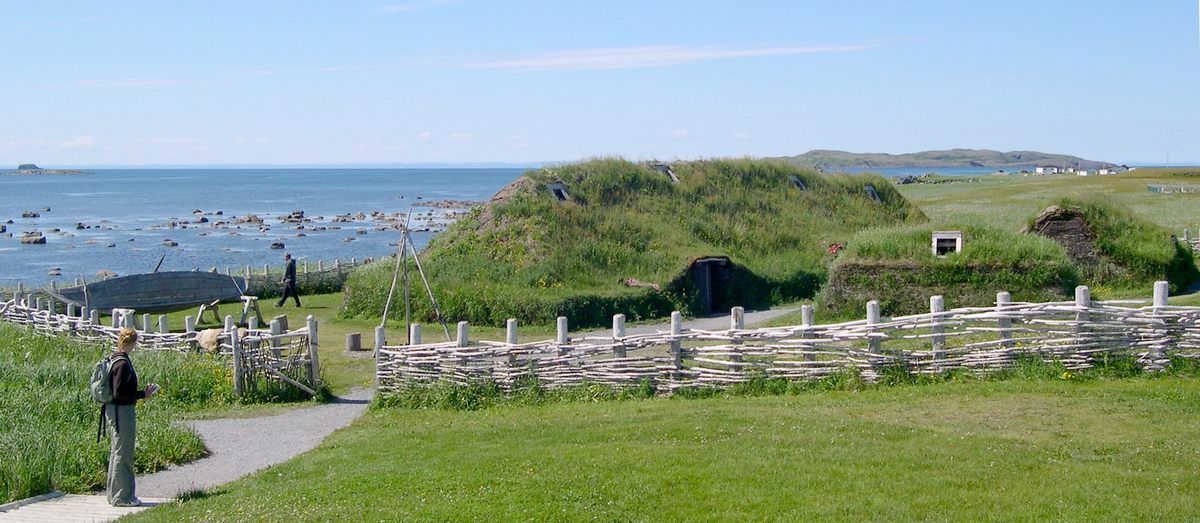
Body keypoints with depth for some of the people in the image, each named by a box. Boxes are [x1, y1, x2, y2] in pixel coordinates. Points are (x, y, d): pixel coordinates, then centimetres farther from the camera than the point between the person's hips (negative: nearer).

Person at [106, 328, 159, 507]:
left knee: (116, 452, 17)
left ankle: (114, 494, 26)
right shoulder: (123, 363, -19)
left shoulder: (113, 359, 11)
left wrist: (142, 392, 11)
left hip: (112, 410, 10)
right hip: (122, 411, -10)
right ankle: (122, 496, 5)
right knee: (123, 454, -2)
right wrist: (143, 394, -14)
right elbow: (119, 393, -23)